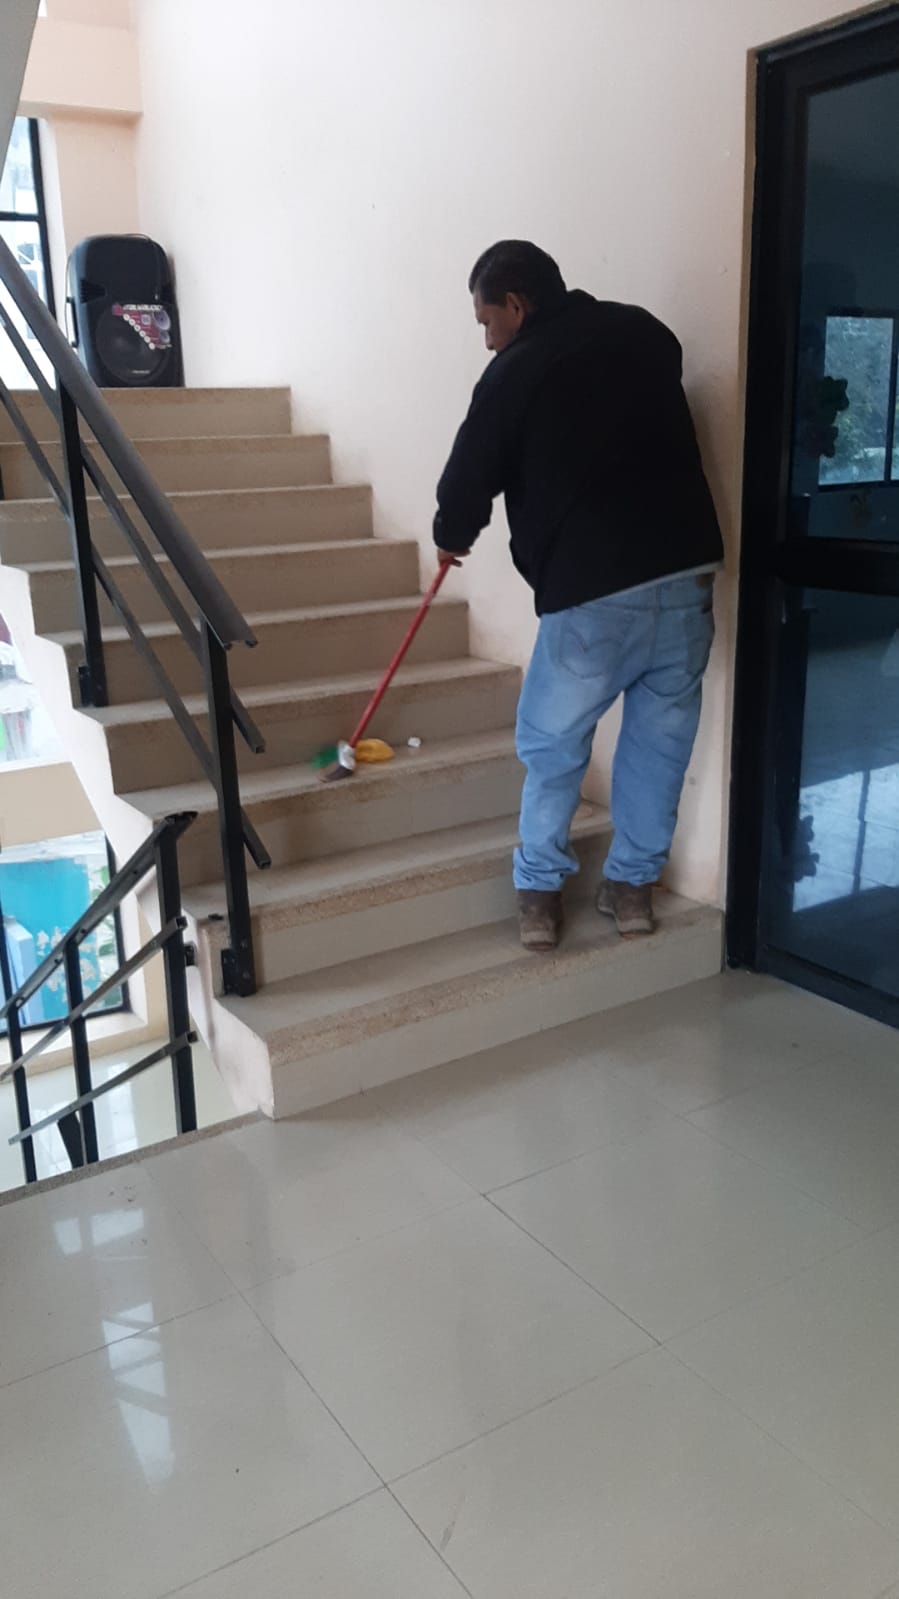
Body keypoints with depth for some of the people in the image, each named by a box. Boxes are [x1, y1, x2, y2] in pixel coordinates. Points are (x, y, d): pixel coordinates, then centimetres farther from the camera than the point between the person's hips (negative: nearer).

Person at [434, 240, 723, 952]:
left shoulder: (515, 372, -3)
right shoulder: (645, 331, 13)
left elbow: (469, 480, 5)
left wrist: (451, 537, 26)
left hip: (594, 588, -5)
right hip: (688, 567, 5)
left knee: (553, 742, 12)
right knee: (662, 733, 16)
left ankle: (540, 891, 21)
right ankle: (634, 884, 26)